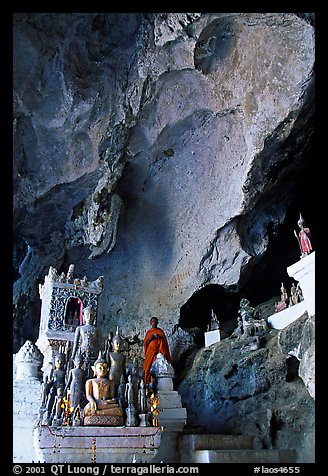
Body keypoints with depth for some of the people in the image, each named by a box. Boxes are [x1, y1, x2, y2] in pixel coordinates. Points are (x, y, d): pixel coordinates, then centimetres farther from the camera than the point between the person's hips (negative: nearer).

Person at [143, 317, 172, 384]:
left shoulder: (161, 331, 14)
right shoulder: (148, 332, 14)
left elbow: (164, 341, 10)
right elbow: (145, 342, 8)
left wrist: (159, 337, -8)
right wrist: (151, 338, -9)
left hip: (159, 351, 0)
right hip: (151, 351, 0)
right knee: (150, 366, -9)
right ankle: (149, 381, -8)